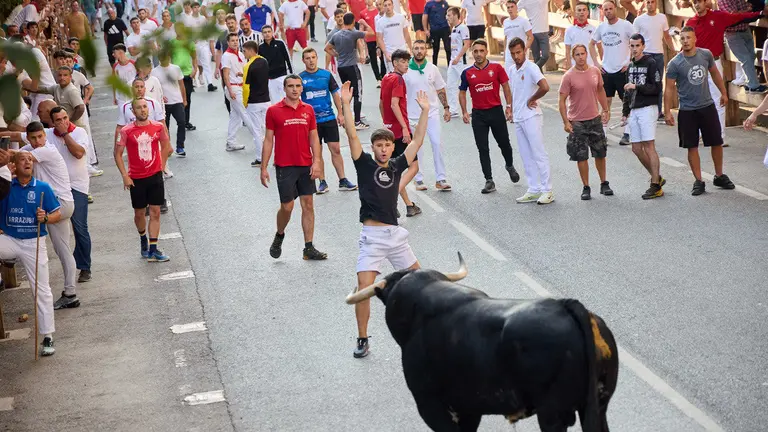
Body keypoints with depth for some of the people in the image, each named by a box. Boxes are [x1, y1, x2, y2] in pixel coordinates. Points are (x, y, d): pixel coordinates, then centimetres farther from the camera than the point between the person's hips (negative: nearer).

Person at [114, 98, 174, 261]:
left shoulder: (158, 127, -2)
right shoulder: (126, 131, -8)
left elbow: (166, 146, 14)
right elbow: (117, 153, -1)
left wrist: (162, 166, 10)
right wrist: (125, 176, -6)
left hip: (155, 176, 1)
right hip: (136, 178, -1)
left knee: (155, 212, -2)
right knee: (139, 213, 10)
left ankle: (153, 250, 1)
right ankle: (143, 240, 38)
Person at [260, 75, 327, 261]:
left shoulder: (308, 110, 6)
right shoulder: (274, 111, -2)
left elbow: (314, 138, 8)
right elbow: (268, 140, 1)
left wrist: (317, 161, -5)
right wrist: (264, 168, -2)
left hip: (306, 166, 3)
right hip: (284, 167, -3)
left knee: (308, 205, 3)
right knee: (287, 206, -2)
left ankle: (309, 248, 8)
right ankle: (279, 236, 26)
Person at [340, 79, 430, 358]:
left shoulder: (396, 166, 8)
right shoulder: (365, 164, -1)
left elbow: (417, 140, 9)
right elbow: (352, 135, -11)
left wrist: (425, 110, 6)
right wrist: (346, 104, -19)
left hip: (396, 233, 5)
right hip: (372, 235, -4)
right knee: (364, 288, -12)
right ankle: (362, 340, 0)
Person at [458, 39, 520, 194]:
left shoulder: (497, 68, -3)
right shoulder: (467, 73, 0)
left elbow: (506, 88, 1)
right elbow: (462, 93, 8)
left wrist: (509, 107, -5)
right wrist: (464, 112, -1)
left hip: (496, 111, -1)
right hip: (478, 114, 1)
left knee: (504, 143, 11)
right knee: (483, 149, 1)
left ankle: (510, 166, 41)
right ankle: (489, 181, 5)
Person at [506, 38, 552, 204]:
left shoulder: (531, 68, -14)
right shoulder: (511, 70, 10)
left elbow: (545, 87, -27)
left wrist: (531, 100, -14)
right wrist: (512, 110, 14)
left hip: (531, 117, -8)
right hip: (518, 118, 8)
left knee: (539, 154, -4)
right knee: (526, 157, 11)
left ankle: (547, 191, -1)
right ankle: (533, 190, 17)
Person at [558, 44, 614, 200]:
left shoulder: (595, 71, 1)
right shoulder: (569, 76, -12)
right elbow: (562, 101, -10)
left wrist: (606, 110, 15)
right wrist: (566, 122, -15)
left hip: (595, 119, 4)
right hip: (577, 122, -4)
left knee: (600, 153, 11)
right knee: (581, 156, 1)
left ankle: (604, 184, 26)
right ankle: (586, 188, 12)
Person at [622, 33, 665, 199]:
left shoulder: (651, 64, -6)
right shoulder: (631, 66, 16)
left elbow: (657, 88, -13)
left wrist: (637, 87, -17)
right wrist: (625, 112, 19)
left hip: (647, 109, -8)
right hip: (633, 111, 8)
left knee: (649, 146, -10)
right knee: (636, 148, 7)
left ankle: (656, 186, -7)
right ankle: (656, 177, 21)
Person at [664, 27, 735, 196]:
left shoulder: (706, 54, -3)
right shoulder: (675, 63, -13)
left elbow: (714, 73, 14)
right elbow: (669, 88, -9)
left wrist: (723, 92, 18)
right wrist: (667, 112, -12)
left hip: (708, 106, 3)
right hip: (687, 111, -3)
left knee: (716, 142, 9)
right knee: (692, 146, 3)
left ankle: (719, 176, 26)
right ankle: (698, 181, 13)